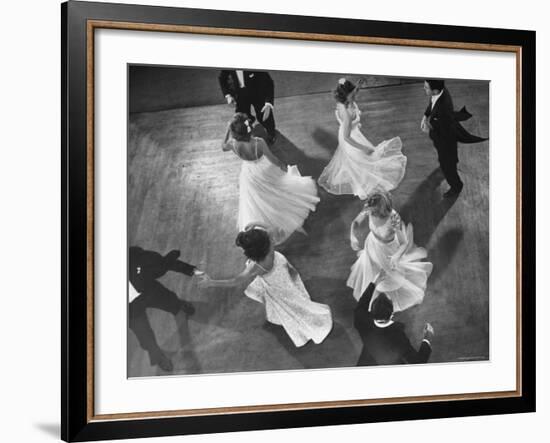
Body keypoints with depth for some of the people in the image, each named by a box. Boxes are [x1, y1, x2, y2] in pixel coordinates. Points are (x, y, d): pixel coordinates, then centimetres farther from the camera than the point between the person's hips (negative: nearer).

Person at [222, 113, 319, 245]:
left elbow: (224, 147, -5)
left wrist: (228, 130, -9)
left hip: (249, 174, 2)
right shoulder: (258, 143, -39)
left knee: (254, 204, 26)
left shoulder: (233, 144, -32)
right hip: (265, 171, -2)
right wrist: (283, 166, -3)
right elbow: (273, 160, -24)